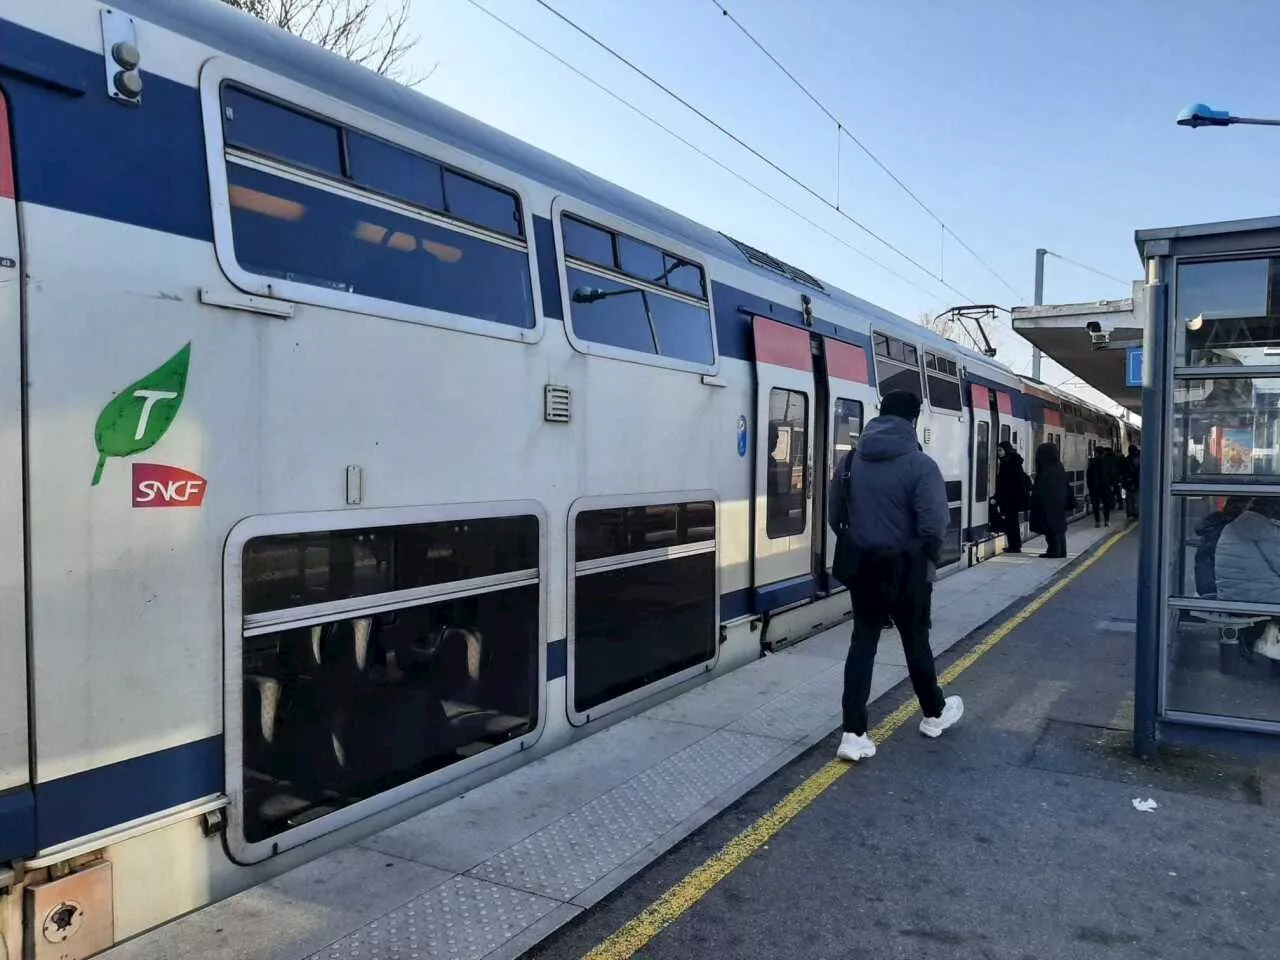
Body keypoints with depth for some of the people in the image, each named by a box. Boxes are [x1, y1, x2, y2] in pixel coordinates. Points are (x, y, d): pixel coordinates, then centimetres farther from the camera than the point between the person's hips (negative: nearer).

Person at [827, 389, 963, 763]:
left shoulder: (853, 460, 0)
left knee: (862, 643, 8)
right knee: (915, 641, 14)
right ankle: (935, 713, 37)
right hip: (903, 568, -3)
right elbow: (933, 525, -20)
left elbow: (835, 515, 4)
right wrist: (927, 557, -1)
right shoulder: (920, 464, -14)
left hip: (861, 565, 4)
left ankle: (853, 733, 4)